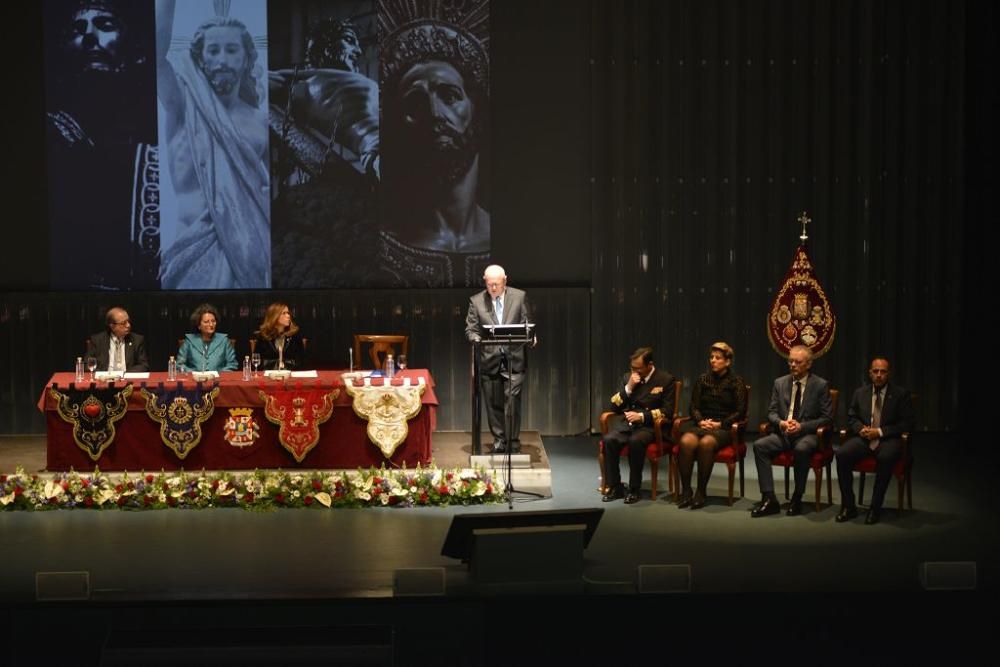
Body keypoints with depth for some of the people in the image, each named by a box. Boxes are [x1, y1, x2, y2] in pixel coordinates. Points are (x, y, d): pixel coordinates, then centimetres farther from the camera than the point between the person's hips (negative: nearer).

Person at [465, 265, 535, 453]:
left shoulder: (519, 297, 5)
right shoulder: (476, 301, 5)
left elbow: (528, 323, 7)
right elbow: (470, 329, 4)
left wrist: (532, 337, -13)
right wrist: (476, 338, -18)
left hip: (514, 358, -1)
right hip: (489, 359, 1)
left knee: (513, 400, -8)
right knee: (493, 403, 6)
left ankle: (513, 441, 1)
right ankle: (499, 440, 17)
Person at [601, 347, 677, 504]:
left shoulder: (666, 380, 0)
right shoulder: (628, 377, 13)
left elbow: (668, 411, -6)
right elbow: (615, 406, 11)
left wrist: (641, 416, -16)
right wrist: (628, 388, -5)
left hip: (650, 426, -4)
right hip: (627, 424, 4)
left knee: (635, 441, -37)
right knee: (609, 439, -28)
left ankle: (634, 489, -23)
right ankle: (614, 487, -15)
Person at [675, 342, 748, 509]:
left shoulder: (736, 382, 5)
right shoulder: (703, 379, 16)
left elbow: (740, 412, 0)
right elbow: (694, 407, 13)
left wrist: (719, 424, -12)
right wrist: (700, 421, -8)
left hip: (724, 427, -3)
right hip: (702, 424, 3)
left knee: (706, 443, -38)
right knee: (687, 441, -33)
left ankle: (701, 492, -27)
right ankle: (685, 490, -25)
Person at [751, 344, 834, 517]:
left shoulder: (821, 385, 0)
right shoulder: (780, 383, 11)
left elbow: (827, 418, -3)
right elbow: (771, 412, 11)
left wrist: (801, 426, -16)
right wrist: (780, 423, -13)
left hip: (807, 434, -4)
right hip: (782, 433, 4)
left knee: (801, 449, -38)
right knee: (759, 446, -24)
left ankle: (797, 499, -21)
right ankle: (769, 499, -24)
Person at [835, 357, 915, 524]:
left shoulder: (901, 395, 2)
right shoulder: (860, 393, 14)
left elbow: (907, 423, -3)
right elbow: (851, 417, 19)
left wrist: (880, 432, -13)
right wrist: (861, 428, -5)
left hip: (888, 440, -3)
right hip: (863, 437, 3)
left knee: (885, 458, -38)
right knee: (842, 454, -26)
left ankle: (875, 508, -25)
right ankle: (848, 506, -15)